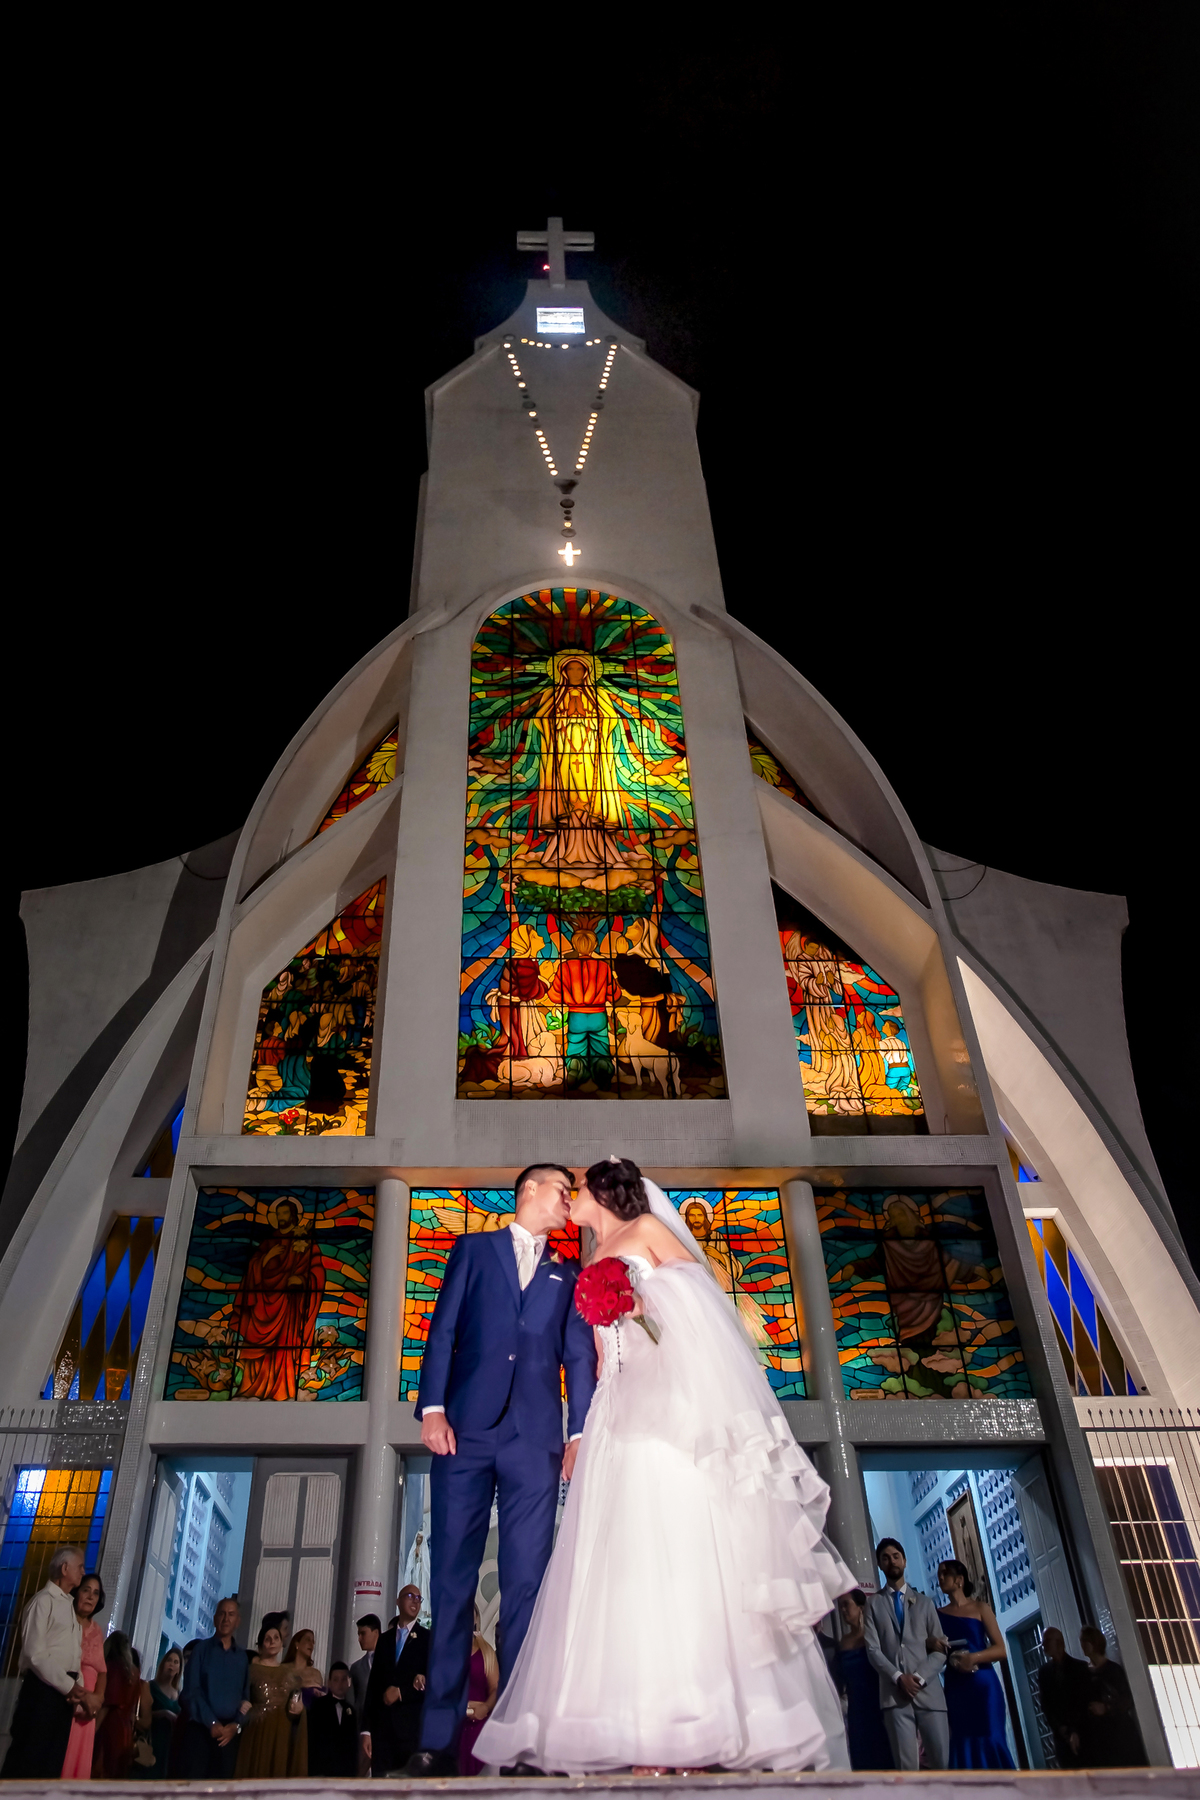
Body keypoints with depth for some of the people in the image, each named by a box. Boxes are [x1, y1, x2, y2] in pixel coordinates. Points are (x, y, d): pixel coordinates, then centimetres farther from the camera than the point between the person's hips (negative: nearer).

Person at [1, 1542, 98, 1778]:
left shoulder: (69, 1607, 21)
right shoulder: (44, 1601, -6)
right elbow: (35, 1654, -15)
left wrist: (77, 1688, -4)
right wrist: (71, 1687, -15)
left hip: (64, 1692, 8)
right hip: (42, 1690, -8)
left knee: (51, 1763, 6)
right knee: (27, 1761, -9)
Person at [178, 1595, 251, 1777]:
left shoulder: (242, 1656, 13)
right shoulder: (201, 1648, 4)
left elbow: (245, 1697, 10)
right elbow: (191, 1691, -4)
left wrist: (236, 1725, -8)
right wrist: (212, 1723, -12)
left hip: (229, 1733, 3)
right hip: (200, 1728, -3)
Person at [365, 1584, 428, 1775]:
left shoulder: (429, 1639, 5)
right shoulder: (384, 1639, 16)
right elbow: (373, 1682, 11)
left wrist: (401, 1692, -10)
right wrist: (367, 1727, 6)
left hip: (413, 1724, -3)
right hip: (383, 1723, 3)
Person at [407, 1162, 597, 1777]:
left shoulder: (568, 1276, 21)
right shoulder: (473, 1249, 15)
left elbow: (580, 1358, 13)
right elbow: (442, 1330, 5)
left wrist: (580, 1432, 0)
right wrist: (432, 1407, -7)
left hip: (535, 1439, 2)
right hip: (466, 1429, -2)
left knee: (526, 1583, -1)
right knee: (452, 1578, -2)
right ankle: (440, 1737, 3)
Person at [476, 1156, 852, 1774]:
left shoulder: (649, 1227, 10)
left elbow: (702, 1299, 4)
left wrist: (652, 1307, -11)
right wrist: (585, 1432, 13)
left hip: (671, 1401, -6)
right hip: (620, 1413, 6)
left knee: (684, 1548, -14)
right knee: (627, 1560, -6)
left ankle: (700, 1728, -16)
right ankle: (647, 1737, -9)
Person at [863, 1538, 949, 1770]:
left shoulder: (924, 1601, 17)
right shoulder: (874, 1603, 11)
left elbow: (940, 1649, 9)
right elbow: (873, 1650, 3)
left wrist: (920, 1678, -7)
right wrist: (898, 1678, -11)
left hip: (928, 1690, 2)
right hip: (894, 1693, -1)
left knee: (940, 1761, -5)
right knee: (905, 1765, -5)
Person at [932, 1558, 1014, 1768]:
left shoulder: (980, 1608, 5)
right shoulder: (938, 1614, 12)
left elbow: (1001, 1650, -3)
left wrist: (974, 1657, -18)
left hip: (983, 1684, -3)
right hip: (955, 1689, 3)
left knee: (991, 1742, -7)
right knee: (964, 1747, -2)